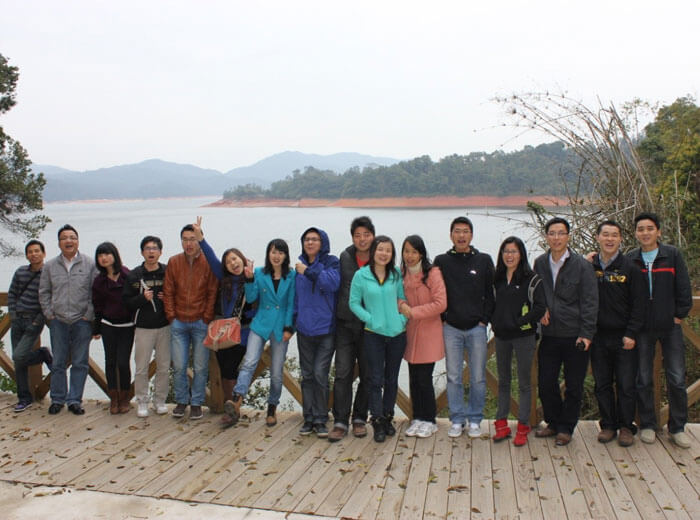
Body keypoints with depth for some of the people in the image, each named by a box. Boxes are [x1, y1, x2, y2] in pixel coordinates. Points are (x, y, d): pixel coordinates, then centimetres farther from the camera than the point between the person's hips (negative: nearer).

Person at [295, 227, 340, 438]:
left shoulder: (331, 262, -2)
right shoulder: (301, 264, 12)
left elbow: (333, 283, -21)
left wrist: (309, 272, -20)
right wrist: (293, 319, 14)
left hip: (325, 329, -5)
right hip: (304, 329, 5)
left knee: (320, 375, -7)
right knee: (307, 375, 10)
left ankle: (320, 419, 6)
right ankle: (308, 418, 20)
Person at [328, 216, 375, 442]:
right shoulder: (345, 258, 2)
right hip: (346, 324, 1)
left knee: (368, 375, 8)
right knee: (342, 374, -1)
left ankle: (359, 419, 23)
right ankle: (340, 422, 6)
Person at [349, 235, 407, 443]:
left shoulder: (396, 274, 3)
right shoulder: (361, 275, -5)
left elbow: (404, 299, 12)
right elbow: (354, 303, -2)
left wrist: (403, 317, -3)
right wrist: (370, 319, -12)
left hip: (397, 333, 3)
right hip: (374, 334, -3)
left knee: (392, 379, 12)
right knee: (376, 380, -1)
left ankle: (387, 417, 26)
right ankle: (377, 422, 7)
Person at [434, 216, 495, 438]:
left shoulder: (484, 260, 5)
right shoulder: (441, 261, 4)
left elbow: (490, 293, 6)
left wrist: (484, 319, -2)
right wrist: (442, 318, -2)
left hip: (476, 328, 0)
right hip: (451, 328, 0)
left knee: (478, 377, 5)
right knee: (453, 377, 5)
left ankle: (475, 419, 18)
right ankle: (457, 419, 16)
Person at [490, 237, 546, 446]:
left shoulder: (531, 279, -7)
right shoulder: (497, 278, 8)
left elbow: (540, 307, -13)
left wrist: (521, 322, -15)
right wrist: (494, 322, 3)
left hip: (523, 336, -5)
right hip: (501, 336, 5)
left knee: (524, 383, 4)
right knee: (503, 381, 12)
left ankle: (523, 427, 12)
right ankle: (502, 424, 20)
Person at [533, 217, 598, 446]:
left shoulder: (582, 265, -6)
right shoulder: (540, 263, 7)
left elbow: (590, 302, -7)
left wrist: (586, 334, -13)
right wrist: (541, 309, 0)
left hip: (575, 336, -4)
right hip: (549, 335, 4)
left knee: (574, 386, 6)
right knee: (545, 383, 9)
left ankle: (566, 428, 22)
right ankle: (553, 422, 28)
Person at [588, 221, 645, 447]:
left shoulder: (630, 268, -3)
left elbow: (638, 305, -4)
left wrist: (631, 334, -9)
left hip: (624, 337, -2)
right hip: (599, 337, 2)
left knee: (626, 385, 3)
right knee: (602, 385, 9)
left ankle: (626, 426, 17)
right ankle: (608, 425, 21)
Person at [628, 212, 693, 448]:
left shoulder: (672, 255, 0)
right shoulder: (630, 259, 2)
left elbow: (683, 288, 1)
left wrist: (679, 315, -3)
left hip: (670, 326, -1)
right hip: (643, 328, 1)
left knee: (677, 379, 3)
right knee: (643, 380, 6)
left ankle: (678, 428, 17)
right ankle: (647, 425, 20)